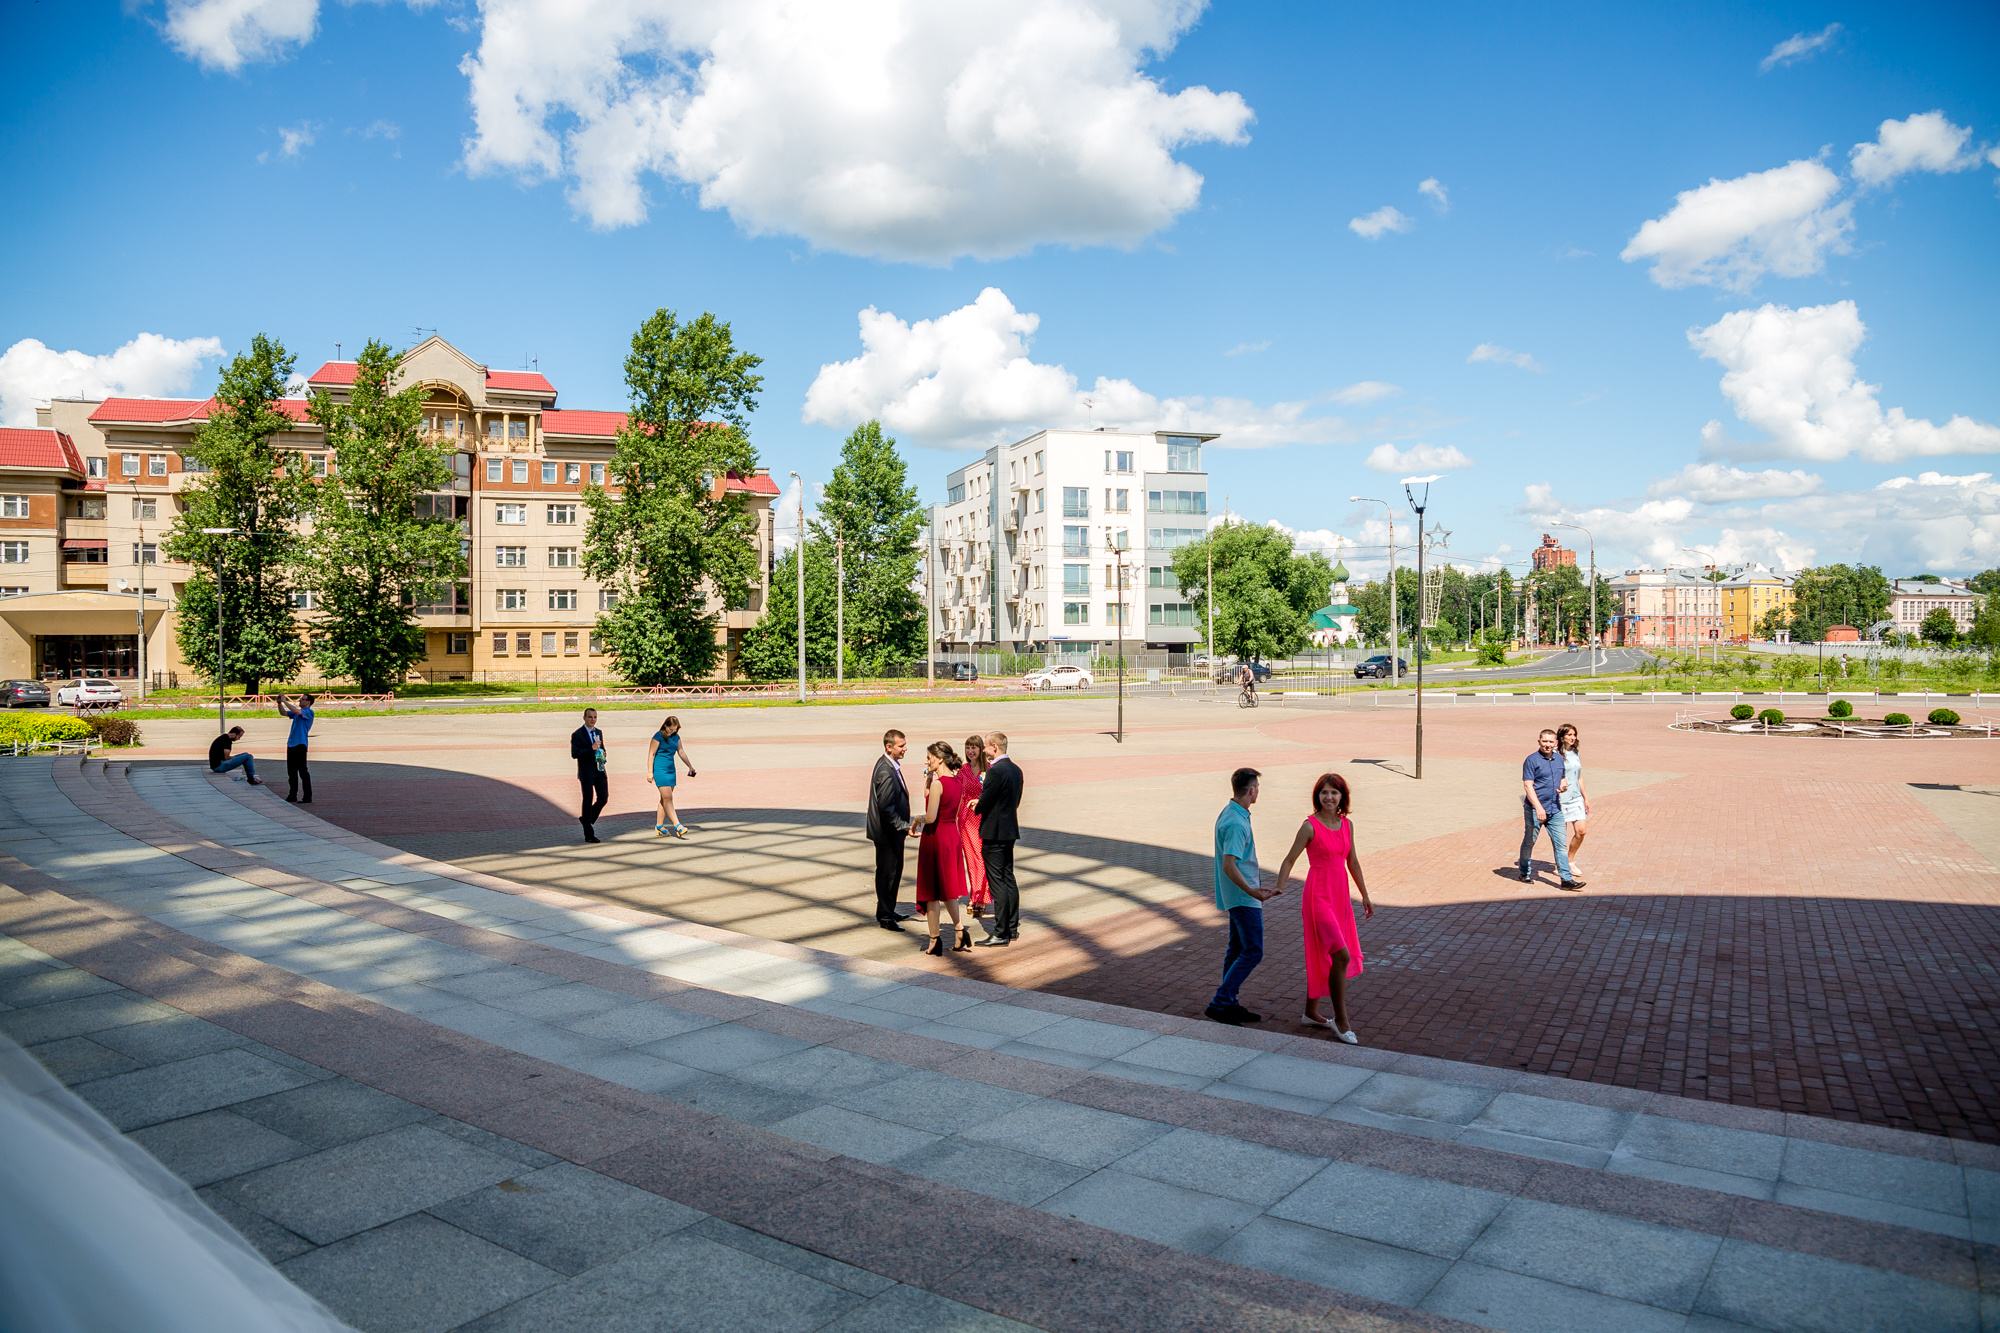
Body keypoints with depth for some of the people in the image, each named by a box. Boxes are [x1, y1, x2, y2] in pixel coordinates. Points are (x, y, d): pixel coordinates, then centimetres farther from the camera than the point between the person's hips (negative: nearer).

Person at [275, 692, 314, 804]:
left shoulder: (309, 712, -8)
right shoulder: (297, 712, 19)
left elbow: (296, 711, -25)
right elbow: (283, 712, 25)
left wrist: (285, 701, -18)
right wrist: (279, 703, 9)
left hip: (300, 745, -9)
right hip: (291, 744, 9)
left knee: (303, 771, -7)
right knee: (291, 771, 12)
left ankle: (307, 797, -4)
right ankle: (292, 795, 20)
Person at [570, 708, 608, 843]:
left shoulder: (599, 732, 13)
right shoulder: (577, 735, -7)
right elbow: (574, 754, -14)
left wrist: (603, 755, 4)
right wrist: (591, 748, -22)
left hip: (600, 771, 6)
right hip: (586, 772, -6)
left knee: (603, 798, 1)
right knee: (588, 801, 0)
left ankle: (587, 819, 26)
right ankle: (589, 835, 8)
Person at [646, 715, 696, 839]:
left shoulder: (676, 737, 10)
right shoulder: (658, 736, -9)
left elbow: (681, 752, 19)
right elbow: (651, 754, -9)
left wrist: (690, 767, 22)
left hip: (671, 770, 7)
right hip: (659, 769, -7)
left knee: (665, 799, 9)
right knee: (667, 797, -12)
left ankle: (659, 826, 16)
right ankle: (677, 825, -18)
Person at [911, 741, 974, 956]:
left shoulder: (938, 783, -19)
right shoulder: (957, 782, 6)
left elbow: (931, 817, -23)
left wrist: (918, 818, -3)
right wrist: (928, 776, 8)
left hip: (935, 836, -8)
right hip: (953, 834, 8)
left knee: (931, 891, 4)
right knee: (947, 888, 20)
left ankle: (935, 942, 10)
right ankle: (960, 929, 12)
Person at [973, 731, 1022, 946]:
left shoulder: (996, 771, -19)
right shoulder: (1015, 769, 9)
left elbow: (984, 802, -19)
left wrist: (976, 808, 5)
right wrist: (981, 804, 13)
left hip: (994, 832, -9)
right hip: (1010, 830, 9)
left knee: (997, 882, -5)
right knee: (1008, 878, 16)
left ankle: (1001, 934, -3)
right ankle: (1012, 928, 23)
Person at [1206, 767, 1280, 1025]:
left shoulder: (1229, 814, 10)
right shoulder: (1236, 824, -23)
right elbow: (1229, 866, -29)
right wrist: (1251, 891, -34)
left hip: (1238, 896, 10)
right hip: (1243, 898, -10)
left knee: (1238, 950, 14)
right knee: (1252, 952, -8)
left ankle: (1229, 1006, 19)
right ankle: (1219, 1004, -9)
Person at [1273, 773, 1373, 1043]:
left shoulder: (1347, 824, 6)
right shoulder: (1310, 826, -12)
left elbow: (1352, 862, 16)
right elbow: (1289, 860, -10)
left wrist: (1365, 896, 21)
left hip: (1340, 896, 7)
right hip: (1319, 896, -7)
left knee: (1323, 956, 14)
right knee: (1341, 956, -12)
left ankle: (1311, 1013, 27)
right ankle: (1340, 1020, -1)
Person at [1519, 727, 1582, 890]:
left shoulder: (1559, 759, 10)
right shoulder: (1532, 760, -10)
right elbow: (1528, 785, -15)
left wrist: (1563, 785, -2)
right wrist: (1538, 807, -24)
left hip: (1555, 809, 5)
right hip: (1534, 809, -5)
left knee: (1561, 844, 0)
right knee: (1529, 842, 9)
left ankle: (1567, 878, 1)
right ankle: (1525, 872, 26)